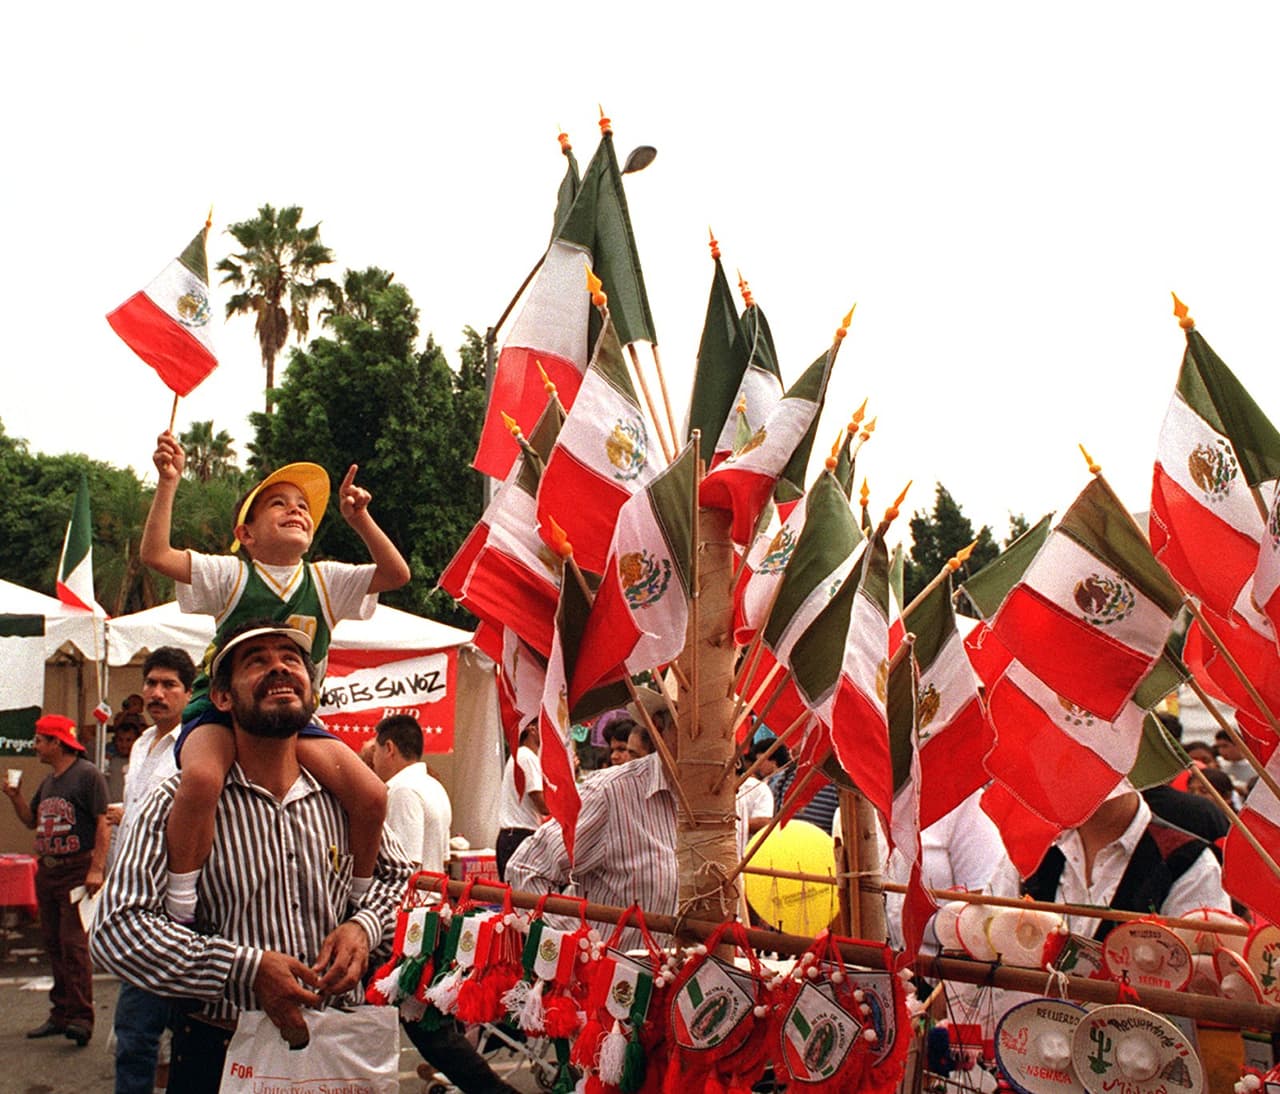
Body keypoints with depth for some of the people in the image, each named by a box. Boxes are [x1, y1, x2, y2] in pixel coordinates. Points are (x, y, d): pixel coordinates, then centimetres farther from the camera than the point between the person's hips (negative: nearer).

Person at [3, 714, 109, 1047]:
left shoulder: (88, 775, -9)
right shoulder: (48, 781, 17)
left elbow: (103, 823, -14)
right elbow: (31, 820, 24)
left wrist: (97, 869, -21)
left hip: (77, 871, -9)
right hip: (46, 870, 9)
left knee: (74, 944, -11)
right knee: (53, 943, 11)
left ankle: (81, 1018, -10)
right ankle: (60, 1014, 19)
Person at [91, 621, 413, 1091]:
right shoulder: (179, 801, -10)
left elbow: (398, 876, 16)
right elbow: (117, 928, -17)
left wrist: (364, 926, -6)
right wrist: (246, 968, -25)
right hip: (220, 1056, -3)